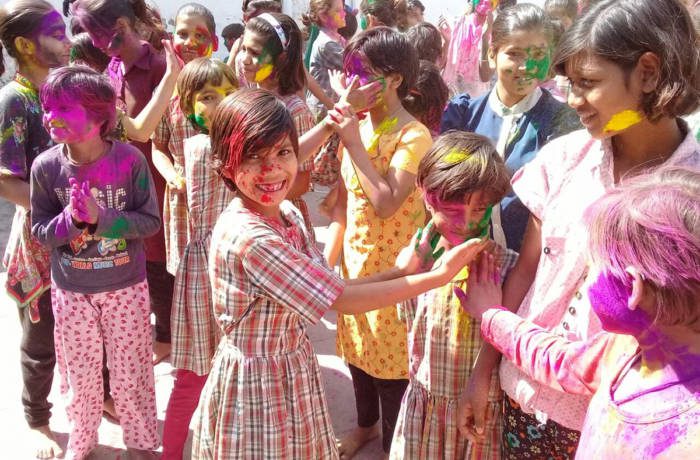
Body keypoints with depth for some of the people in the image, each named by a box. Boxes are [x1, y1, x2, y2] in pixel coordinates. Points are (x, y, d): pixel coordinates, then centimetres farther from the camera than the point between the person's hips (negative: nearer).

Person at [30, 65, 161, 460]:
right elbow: (39, 230, -4)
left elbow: (151, 221, -13)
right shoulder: (46, 166, -11)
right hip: (71, 291, 2)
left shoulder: (129, 160, -17)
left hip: (126, 286, -2)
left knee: (130, 372, 11)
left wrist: (101, 217, -26)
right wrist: (71, 219, -24)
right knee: (80, 373, 17)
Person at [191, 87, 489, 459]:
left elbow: (331, 290, -1)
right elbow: (343, 301, -25)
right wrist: (438, 275, -21)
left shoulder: (287, 215, -1)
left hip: (294, 373, 7)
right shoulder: (246, 237, -28)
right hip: (256, 384, -7)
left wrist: (400, 271, -9)